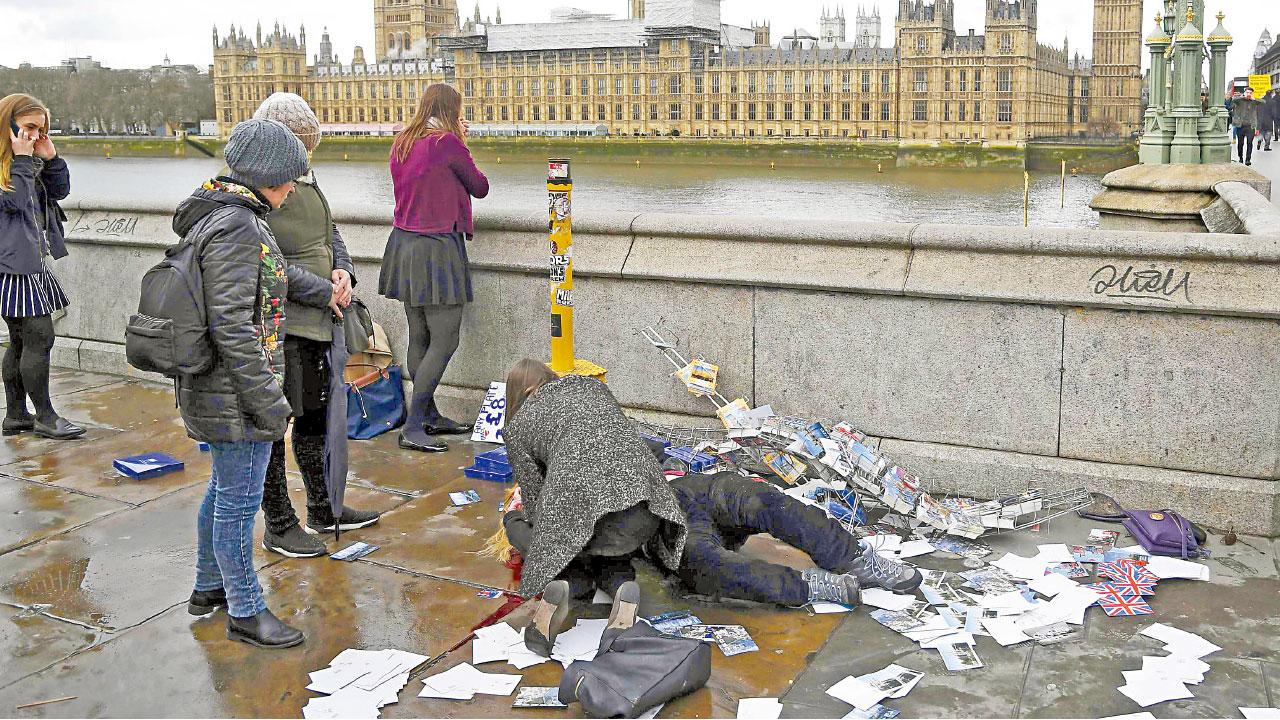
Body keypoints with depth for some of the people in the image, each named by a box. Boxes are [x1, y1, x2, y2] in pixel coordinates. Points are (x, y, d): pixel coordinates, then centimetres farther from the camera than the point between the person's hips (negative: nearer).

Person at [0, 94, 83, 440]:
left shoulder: (28, 159, 15)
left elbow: (59, 190, 17)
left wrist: (50, 157, 4)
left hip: (33, 263, 10)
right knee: (39, 336, -9)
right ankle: (45, 417, 0)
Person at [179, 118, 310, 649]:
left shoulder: (219, 216, 10)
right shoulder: (236, 228, -22)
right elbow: (232, 328, -25)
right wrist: (269, 403, -21)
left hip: (212, 386, 11)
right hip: (236, 392, -11)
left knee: (225, 487, 23)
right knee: (240, 497, 2)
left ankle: (208, 587, 39)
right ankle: (244, 611, 17)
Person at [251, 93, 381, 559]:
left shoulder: (306, 180, 12)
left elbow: (330, 234, 21)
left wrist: (343, 271, 1)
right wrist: (326, 293, -16)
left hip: (315, 323, 9)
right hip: (278, 325, -9)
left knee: (315, 415, 19)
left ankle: (323, 510, 33)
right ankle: (279, 526, 16)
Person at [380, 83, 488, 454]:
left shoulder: (401, 143, 11)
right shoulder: (447, 143, -11)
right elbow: (480, 187, 0)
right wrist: (462, 146, 15)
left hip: (404, 244, 8)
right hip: (437, 248, -8)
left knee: (419, 337, 13)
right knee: (444, 341, -5)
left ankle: (429, 416, 22)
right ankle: (412, 428, -7)